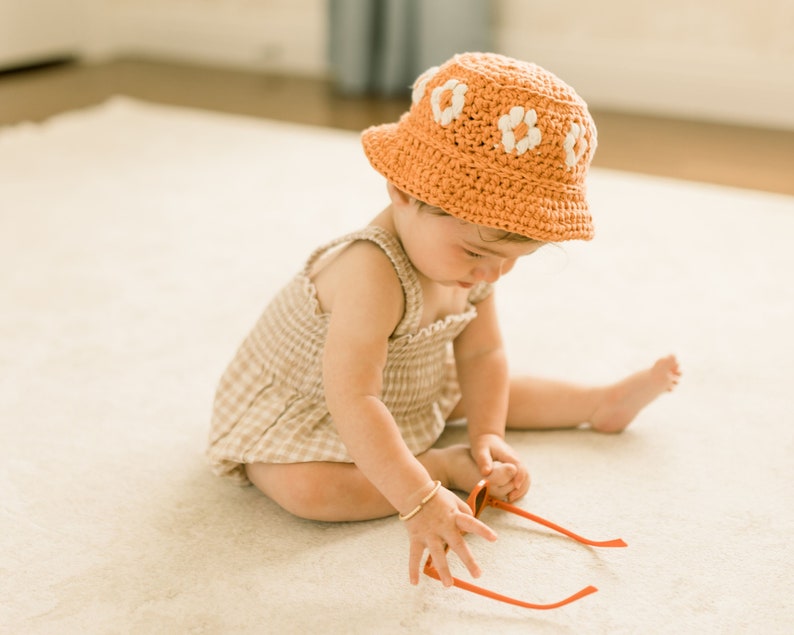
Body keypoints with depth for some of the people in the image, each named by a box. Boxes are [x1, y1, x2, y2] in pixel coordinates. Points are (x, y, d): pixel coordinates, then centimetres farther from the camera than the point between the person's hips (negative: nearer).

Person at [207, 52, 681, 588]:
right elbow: (352, 401, -46)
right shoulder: (373, 274, -42)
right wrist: (419, 500, -49)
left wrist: (487, 435, -12)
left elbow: (481, 354, -1)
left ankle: (603, 403, 37)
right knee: (311, 489, -36)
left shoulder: (470, 262, -12)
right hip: (292, 416, -8)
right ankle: (446, 465, -19)